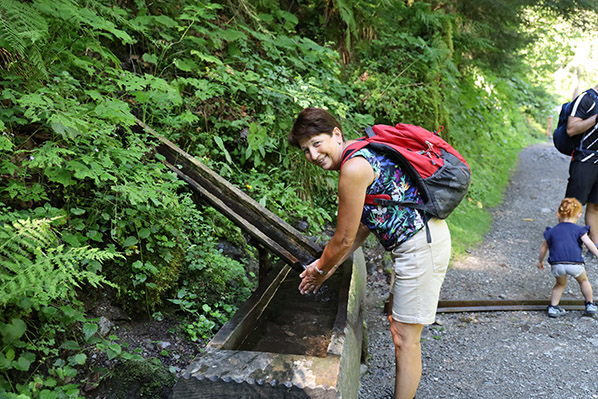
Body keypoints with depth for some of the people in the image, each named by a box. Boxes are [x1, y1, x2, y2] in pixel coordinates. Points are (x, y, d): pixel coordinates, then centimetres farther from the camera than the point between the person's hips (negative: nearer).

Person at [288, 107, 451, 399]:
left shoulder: (353, 168, -21)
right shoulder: (361, 154, 11)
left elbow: (344, 240, -14)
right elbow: (363, 227, 16)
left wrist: (320, 270, 4)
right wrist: (327, 265, 15)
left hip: (421, 246, -11)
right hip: (420, 239, 11)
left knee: (405, 337, -1)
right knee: (399, 327, 19)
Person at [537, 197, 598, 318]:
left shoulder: (552, 231, 19)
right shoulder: (579, 230, 11)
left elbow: (544, 248, 25)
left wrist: (540, 261, 37)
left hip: (557, 265, 2)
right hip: (575, 264, -2)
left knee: (560, 284, 26)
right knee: (583, 281, 27)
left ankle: (553, 307, 20)